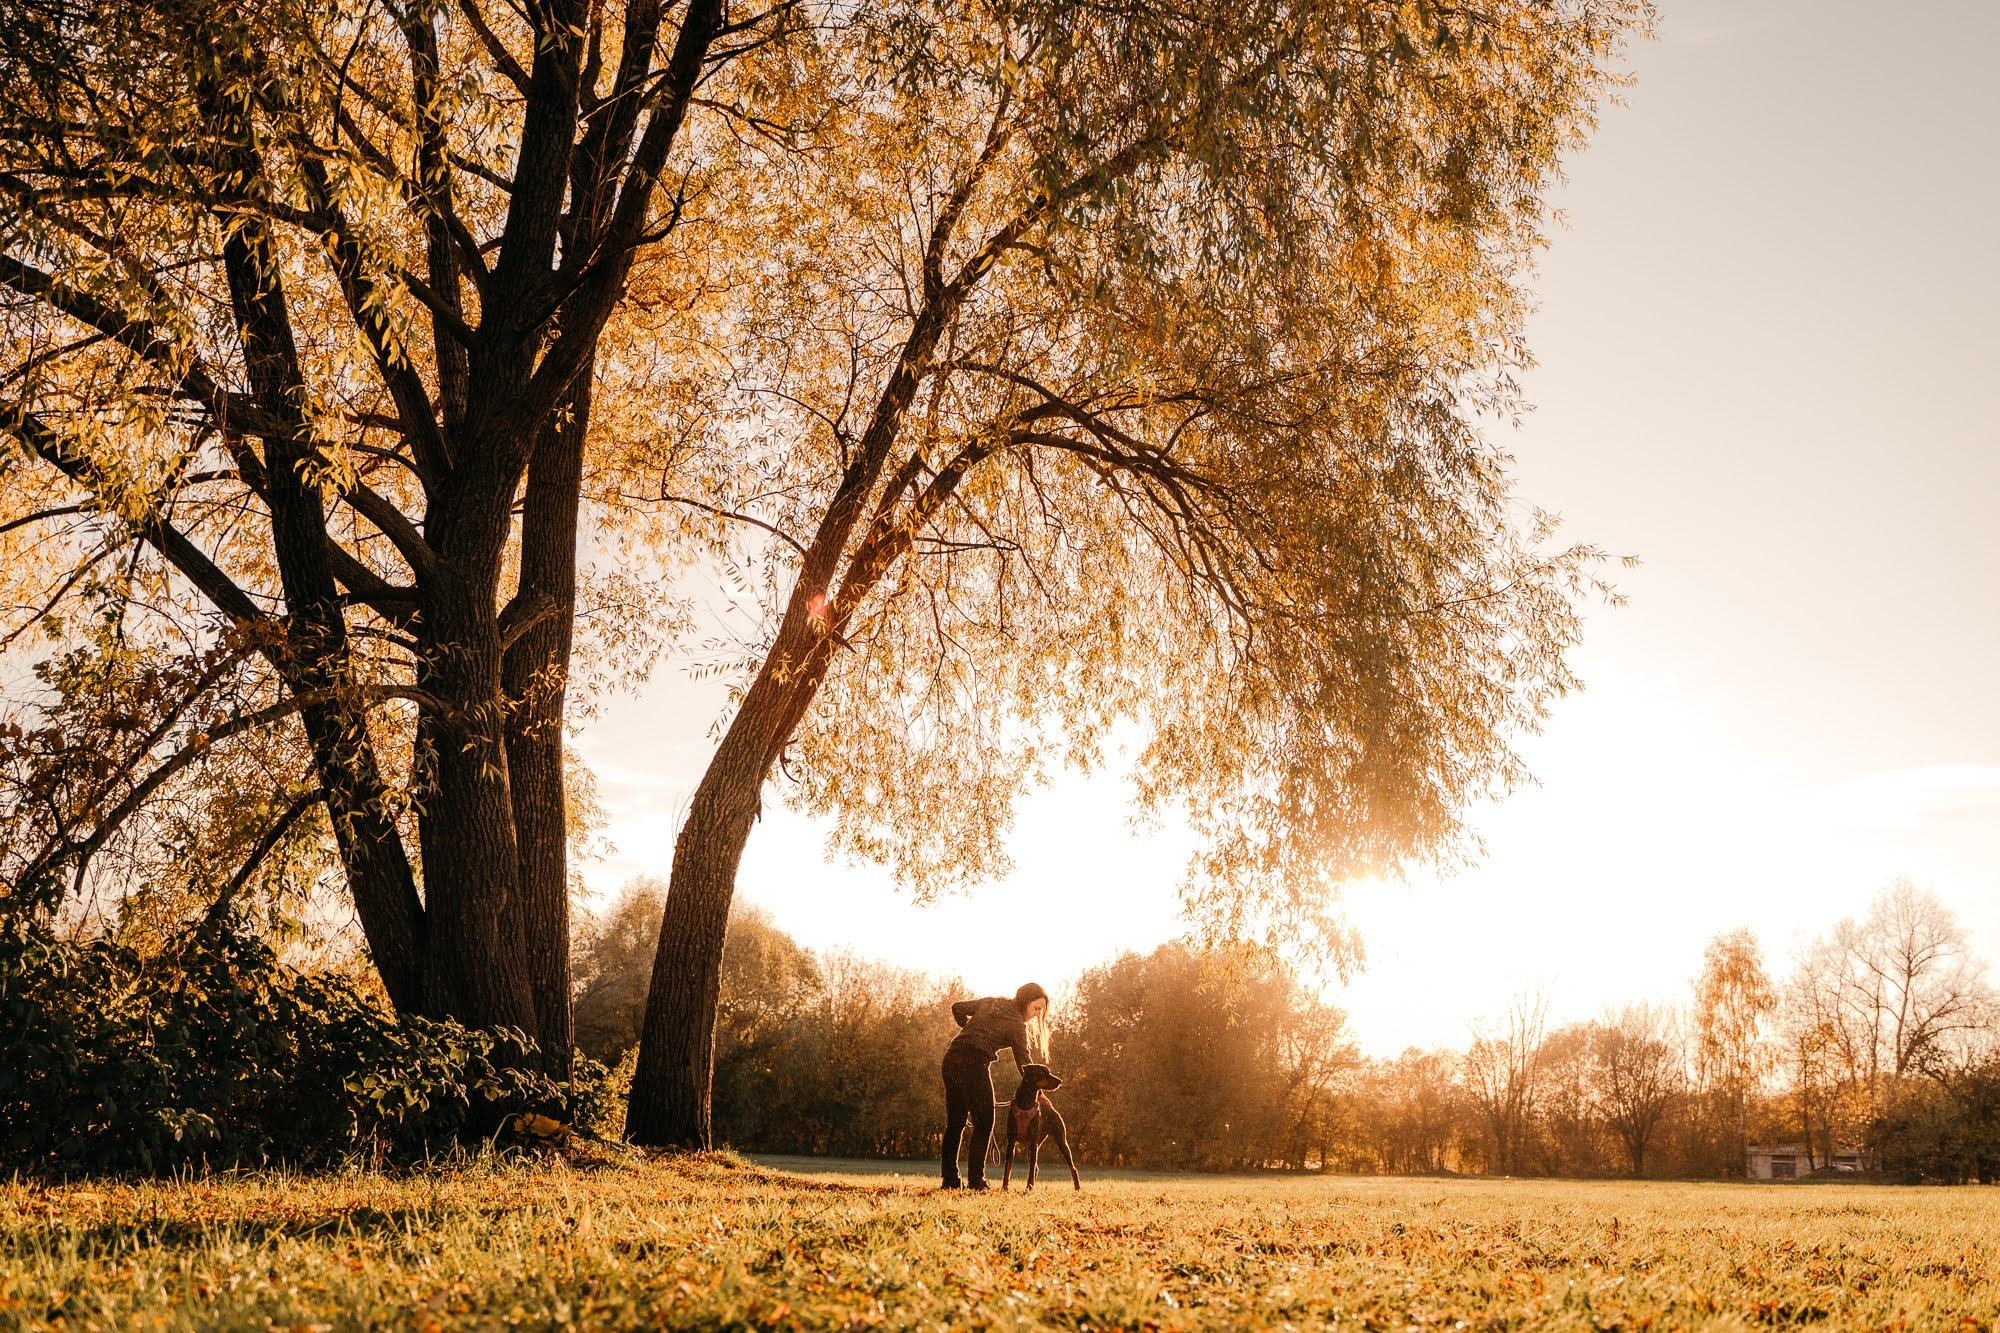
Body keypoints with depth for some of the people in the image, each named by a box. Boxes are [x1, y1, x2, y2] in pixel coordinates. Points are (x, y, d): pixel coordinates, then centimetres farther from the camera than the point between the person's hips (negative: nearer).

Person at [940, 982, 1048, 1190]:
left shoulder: (991, 1002, 17)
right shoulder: (1016, 1024, -2)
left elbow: (958, 1008, 22)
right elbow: (1025, 1062, -1)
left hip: (952, 1057, 8)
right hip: (975, 1063, -8)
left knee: (955, 1123, 12)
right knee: (983, 1123, 2)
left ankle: (949, 1178, 13)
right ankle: (975, 1180, -2)